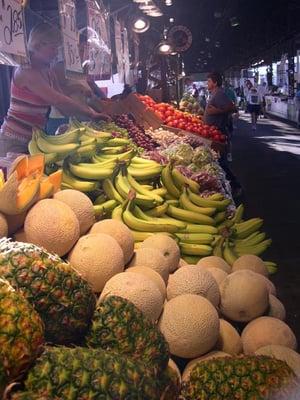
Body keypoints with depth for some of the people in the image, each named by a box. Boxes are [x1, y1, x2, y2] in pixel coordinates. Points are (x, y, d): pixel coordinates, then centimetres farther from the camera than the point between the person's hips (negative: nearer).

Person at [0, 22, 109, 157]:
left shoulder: (47, 73, 11)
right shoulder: (25, 72, -14)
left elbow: (65, 108, 5)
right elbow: (58, 100, -23)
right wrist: (92, 114, -20)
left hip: (33, 139, 7)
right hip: (14, 141, -7)